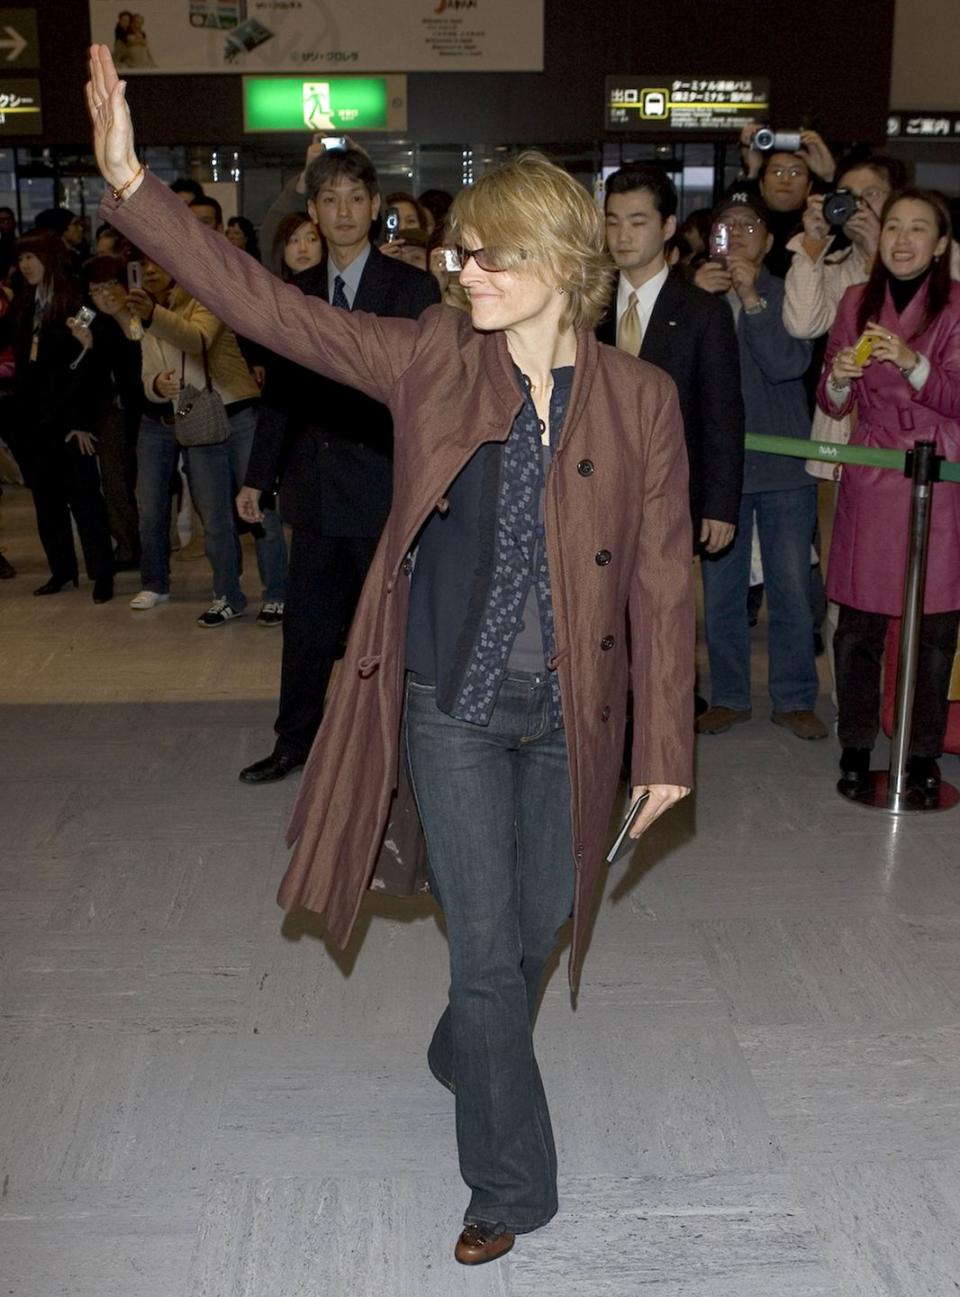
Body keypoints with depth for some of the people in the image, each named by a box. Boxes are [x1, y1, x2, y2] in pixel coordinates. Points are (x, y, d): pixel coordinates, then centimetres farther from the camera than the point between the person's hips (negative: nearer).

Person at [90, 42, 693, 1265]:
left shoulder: (639, 399, -7)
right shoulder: (431, 360, -7)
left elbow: (661, 579, -4)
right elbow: (265, 304, -10)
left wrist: (665, 745, -3)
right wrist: (130, 183, -19)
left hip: (570, 713, 2)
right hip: (453, 706, -1)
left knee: (537, 925, 19)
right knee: (486, 947, 3)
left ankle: (464, 1055, 52)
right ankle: (510, 1186, 22)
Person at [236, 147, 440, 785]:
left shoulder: (413, 289, -2)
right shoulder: (297, 291, 11)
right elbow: (281, 389, 15)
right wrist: (259, 475, 14)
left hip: (384, 487, -4)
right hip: (316, 486, 4)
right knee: (307, 621, 12)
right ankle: (296, 740, 27)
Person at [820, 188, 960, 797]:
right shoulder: (858, 301, 10)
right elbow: (833, 403, 13)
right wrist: (839, 378, -10)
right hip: (869, 478, 2)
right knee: (859, 621, 2)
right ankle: (856, 744, 15)